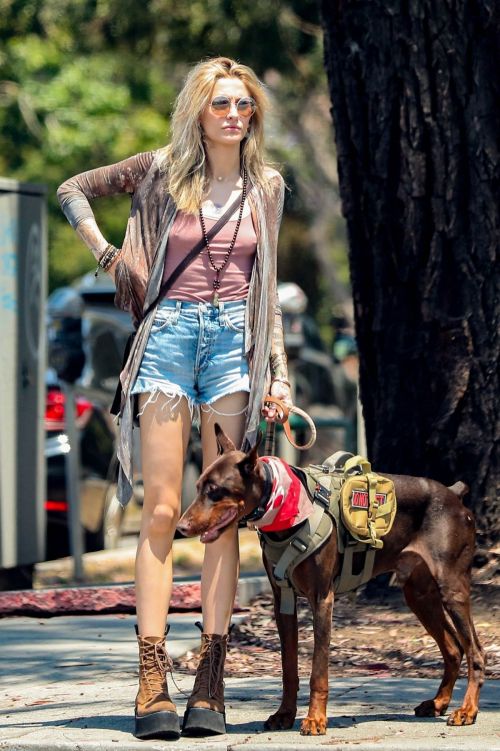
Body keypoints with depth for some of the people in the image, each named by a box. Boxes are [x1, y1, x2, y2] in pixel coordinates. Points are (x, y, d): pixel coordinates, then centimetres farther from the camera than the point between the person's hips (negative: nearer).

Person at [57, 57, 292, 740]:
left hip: (234, 341, 2)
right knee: (162, 511, -7)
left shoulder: (266, 187, 12)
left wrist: (279, 373, 10)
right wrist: (109, 255, 3)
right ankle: (152, 681, -9)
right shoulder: (162, 172, 5)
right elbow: (73, 190, 16)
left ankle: (210, 683, -3)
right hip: (169, 332, -2)